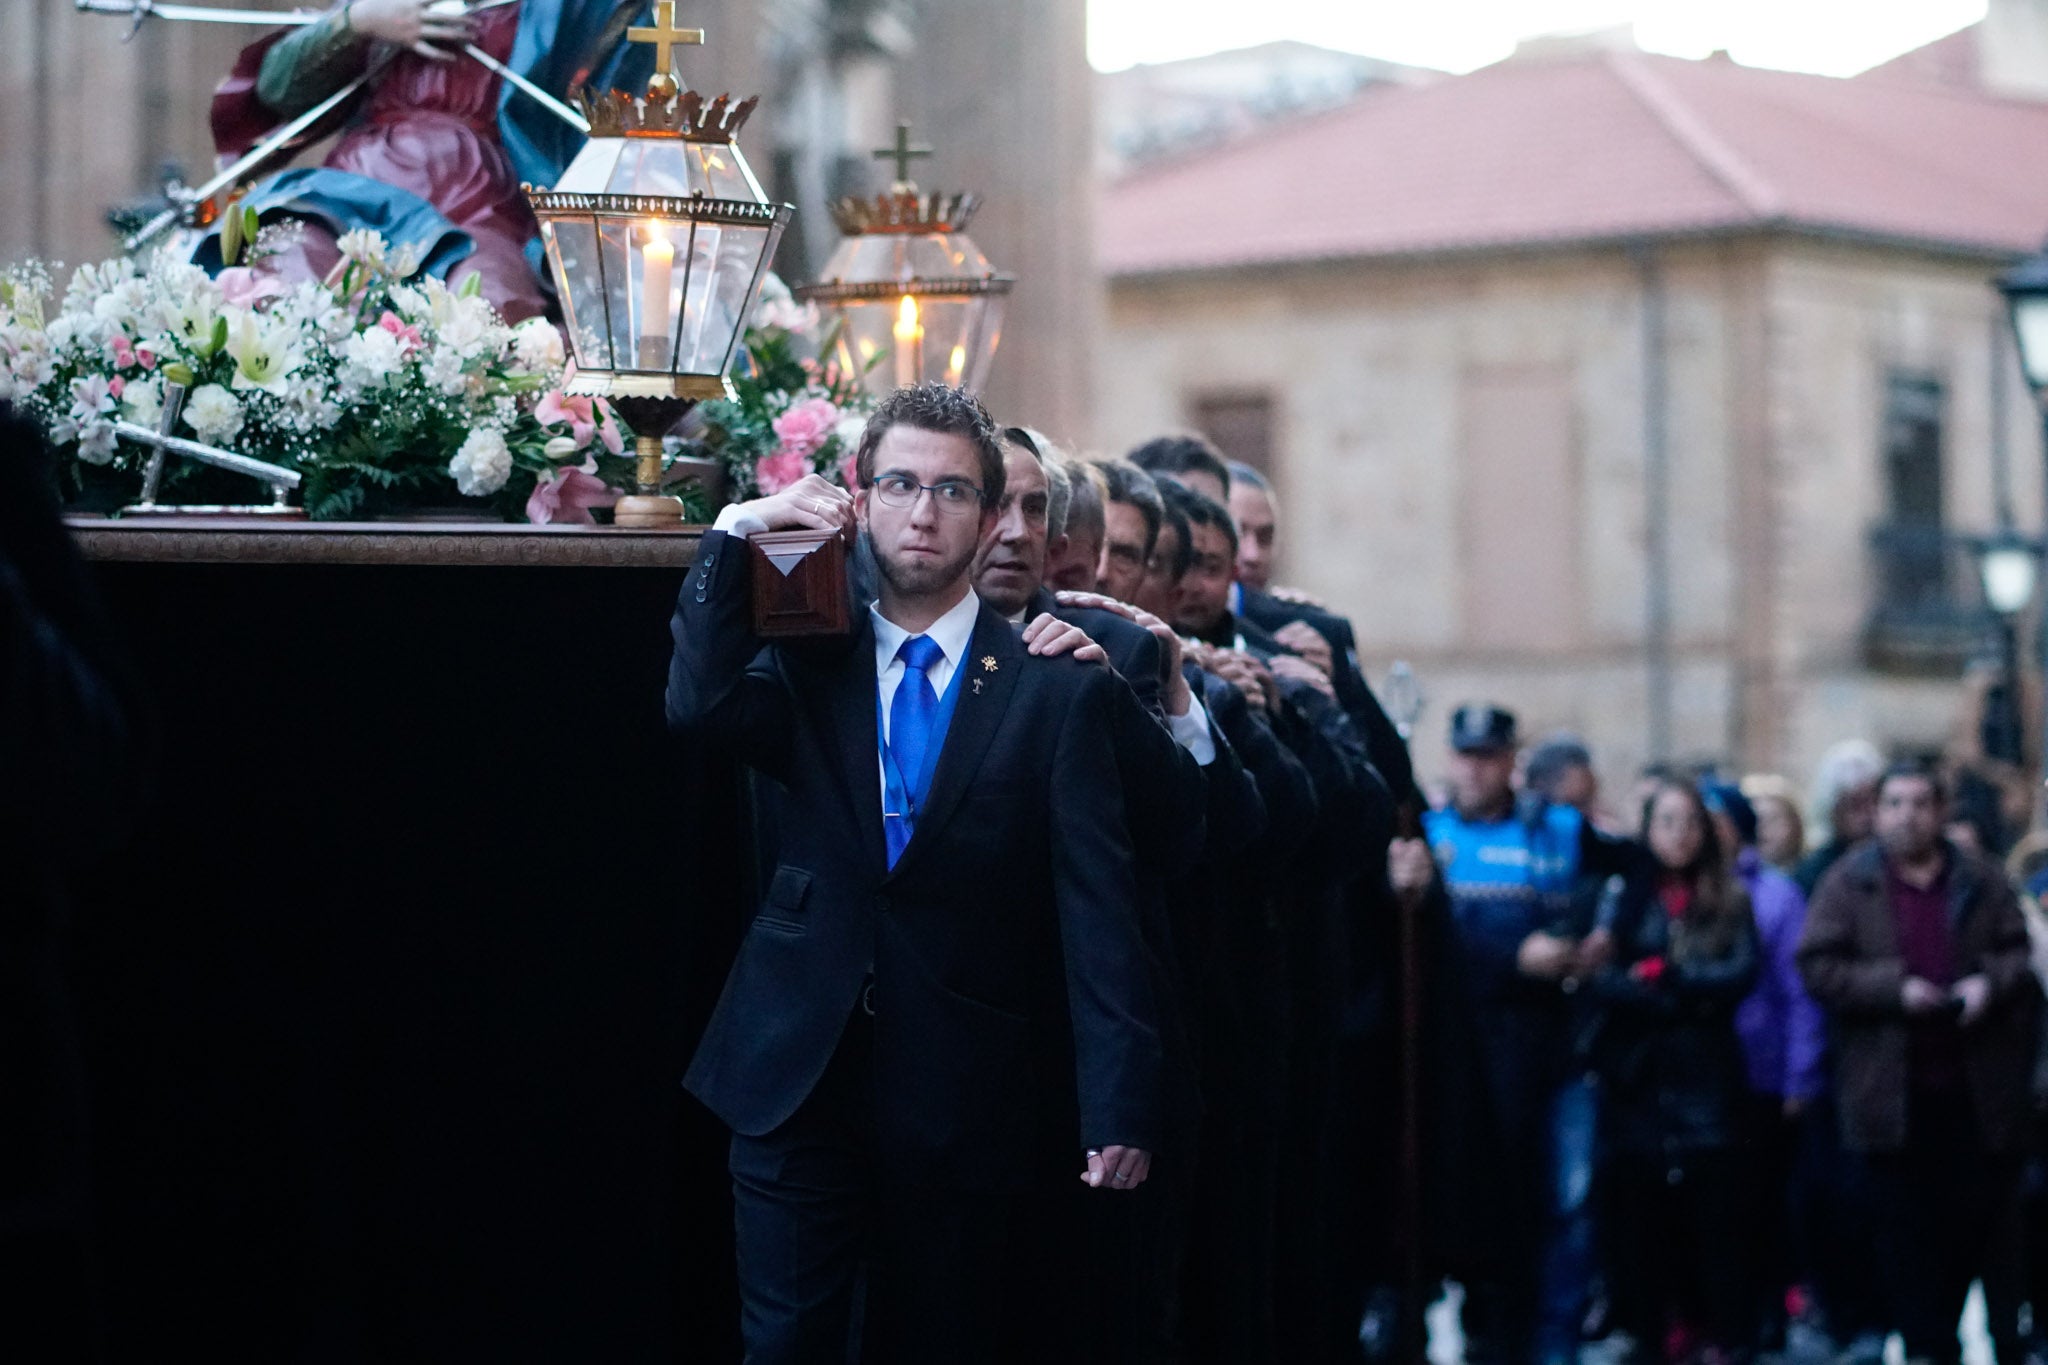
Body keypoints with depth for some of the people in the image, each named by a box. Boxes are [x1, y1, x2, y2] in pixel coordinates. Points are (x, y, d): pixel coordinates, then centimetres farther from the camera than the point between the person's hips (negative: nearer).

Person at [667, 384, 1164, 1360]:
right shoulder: (809, 664, 8)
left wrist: (1119, 1109, -12)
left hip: (963, 1096, -1)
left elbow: (1098, 908, -6)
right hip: (800, 1081, 2)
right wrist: (737, 534, -13)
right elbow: (697, 707, -12)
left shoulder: (1056, 690, -1)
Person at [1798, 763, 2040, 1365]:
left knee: (1989, 1214, 3)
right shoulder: (1848, 884, 3)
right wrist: (1896, 988, -14)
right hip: (1892, 1086, -1)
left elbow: (2021, 951, 11)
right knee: (1907, 1224, -1)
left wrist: (1990, 982, -10)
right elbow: (1819, 968, -3)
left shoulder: (1982, 881, 8)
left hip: (1978, 1084, 1)